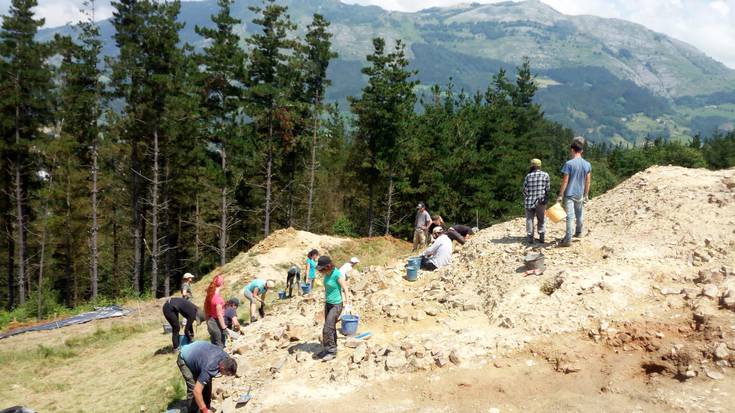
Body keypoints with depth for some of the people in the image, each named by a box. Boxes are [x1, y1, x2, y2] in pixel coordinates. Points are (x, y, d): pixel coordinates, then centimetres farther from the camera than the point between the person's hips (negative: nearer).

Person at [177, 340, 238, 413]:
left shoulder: (225, 356, -18)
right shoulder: (209, 368, -40)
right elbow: (196, 391, -38)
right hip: (184, 359, -8)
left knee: (206, 383, 7)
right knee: (193, 388, -17)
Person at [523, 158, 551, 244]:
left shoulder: (528, 176, -4)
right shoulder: (545, 175, -2)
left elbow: (525, 190, -2)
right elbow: (547, 189, -2)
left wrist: (525, 201, 10)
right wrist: (546, 200, 10)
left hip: (529, 201, -1)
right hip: (541, 201, 1)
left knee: (529, 219, 11)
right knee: (541, 219, 16)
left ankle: (530, 238, 11)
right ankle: (542, 237, 15)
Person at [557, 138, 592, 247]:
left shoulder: (569, 163, -13)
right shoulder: (587, 164, 3)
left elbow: (565, 181, -13)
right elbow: (588, 181, 7)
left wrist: (560, 195, -8)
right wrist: (586, 195, 17)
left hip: (569, 194, -5)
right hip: (580, 194, 5)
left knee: (570, 216, -6)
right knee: (580, 214, 21)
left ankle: (568, 239, -7)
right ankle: (578, 232, 40)